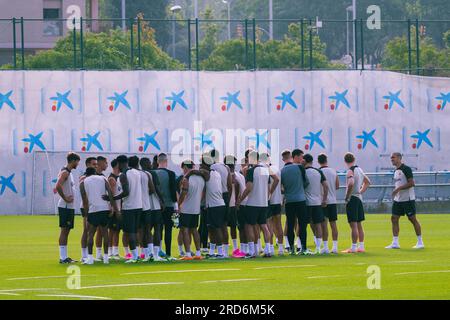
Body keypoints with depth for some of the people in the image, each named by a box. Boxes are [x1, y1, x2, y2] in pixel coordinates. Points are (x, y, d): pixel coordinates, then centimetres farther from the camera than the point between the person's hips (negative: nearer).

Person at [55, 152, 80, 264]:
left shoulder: (69, 173, 17)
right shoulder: (65, 172, -14)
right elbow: (58, 186, -28)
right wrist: (65, 198, -21)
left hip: (69, 207, 10)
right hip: (65, 207, -10)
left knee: (66, 231, 11)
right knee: (64, 230, -8)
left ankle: (64, 256, 15)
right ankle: (63, 257, -7)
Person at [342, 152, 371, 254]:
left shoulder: (350, 171, -14)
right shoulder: (359, 169, 12)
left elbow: (351, 184, -31)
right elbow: (367, 182, 27)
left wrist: (347, 197, -20)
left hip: (352, 199, -9)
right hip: (359, 198, 9)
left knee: (353, 225, -8)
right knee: (359, 224, 14)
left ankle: (353, 248, -8)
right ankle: (361, 246, 17)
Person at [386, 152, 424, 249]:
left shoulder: (406, 169, -13)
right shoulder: (396, 171, 14)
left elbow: (411, 183, -20)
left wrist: (398, 189, -21)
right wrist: (395, 192, 12)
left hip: (408, 199, -9)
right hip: (397, 200, 9)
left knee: (412, 219, -3)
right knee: (394, 219, 3)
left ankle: (420, 242, 5)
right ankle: (395, 243, 6)